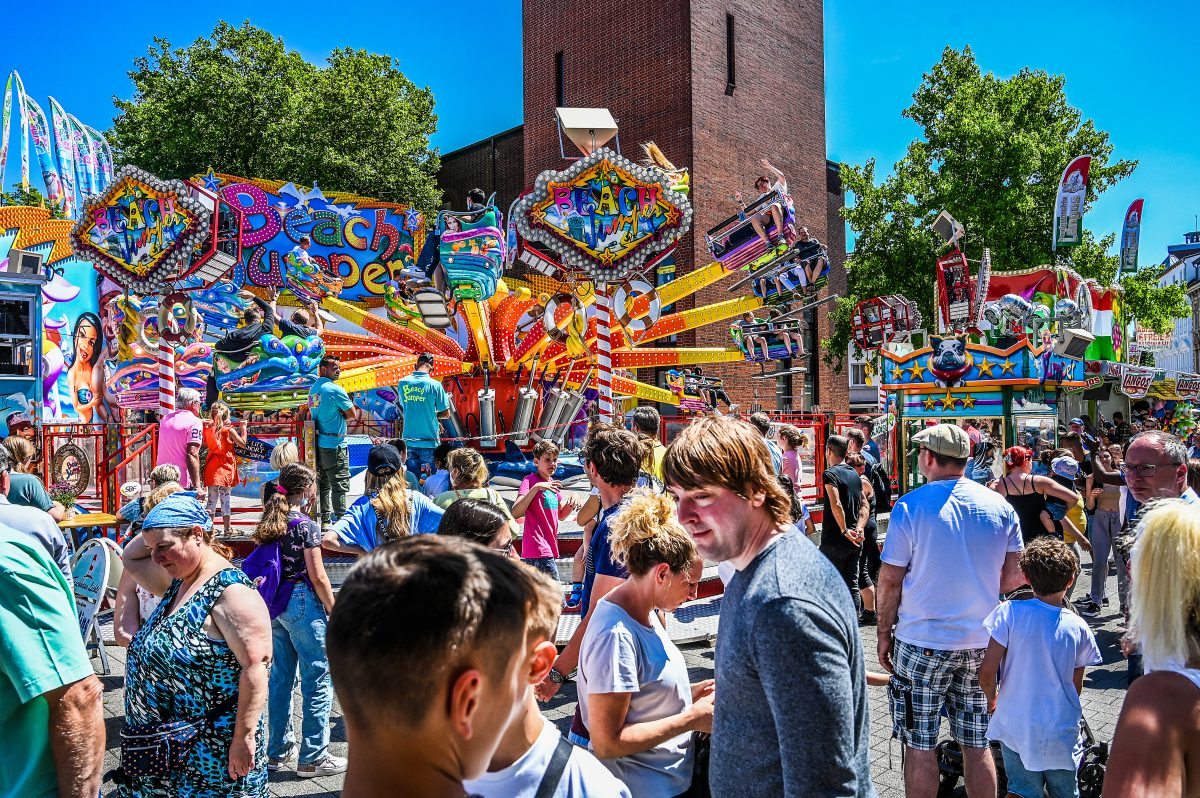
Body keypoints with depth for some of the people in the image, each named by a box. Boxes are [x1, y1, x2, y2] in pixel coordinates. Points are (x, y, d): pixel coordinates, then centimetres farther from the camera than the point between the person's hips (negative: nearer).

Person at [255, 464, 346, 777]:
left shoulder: (269, 524, 7)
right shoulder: (307, 526, -15)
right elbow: (318, 577, -15)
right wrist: (333, 612, -6)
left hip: (274, 605, 8)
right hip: (303, 603, -8)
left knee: (281, 676, 17)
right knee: (317, 680, 1)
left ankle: (277, 750, 27)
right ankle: (313, 757, 7)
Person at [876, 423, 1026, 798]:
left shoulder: (910, 506, -12)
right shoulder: (1001, 506, 1)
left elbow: (889, 581, -10)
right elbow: (1011, 579, 5)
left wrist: (884, 633, 2)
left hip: (922, 643, -4)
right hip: (981, 642, 4)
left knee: (920, 746, 7)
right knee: (977, 745, 15)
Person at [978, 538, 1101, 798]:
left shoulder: (1009, 613, -14)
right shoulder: (1078, 627, -6)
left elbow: (987, 671, -15)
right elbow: (1076, 687, 5)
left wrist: (992, 698, 6)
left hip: (1015, 727, -1)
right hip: (1061, 732, 1)